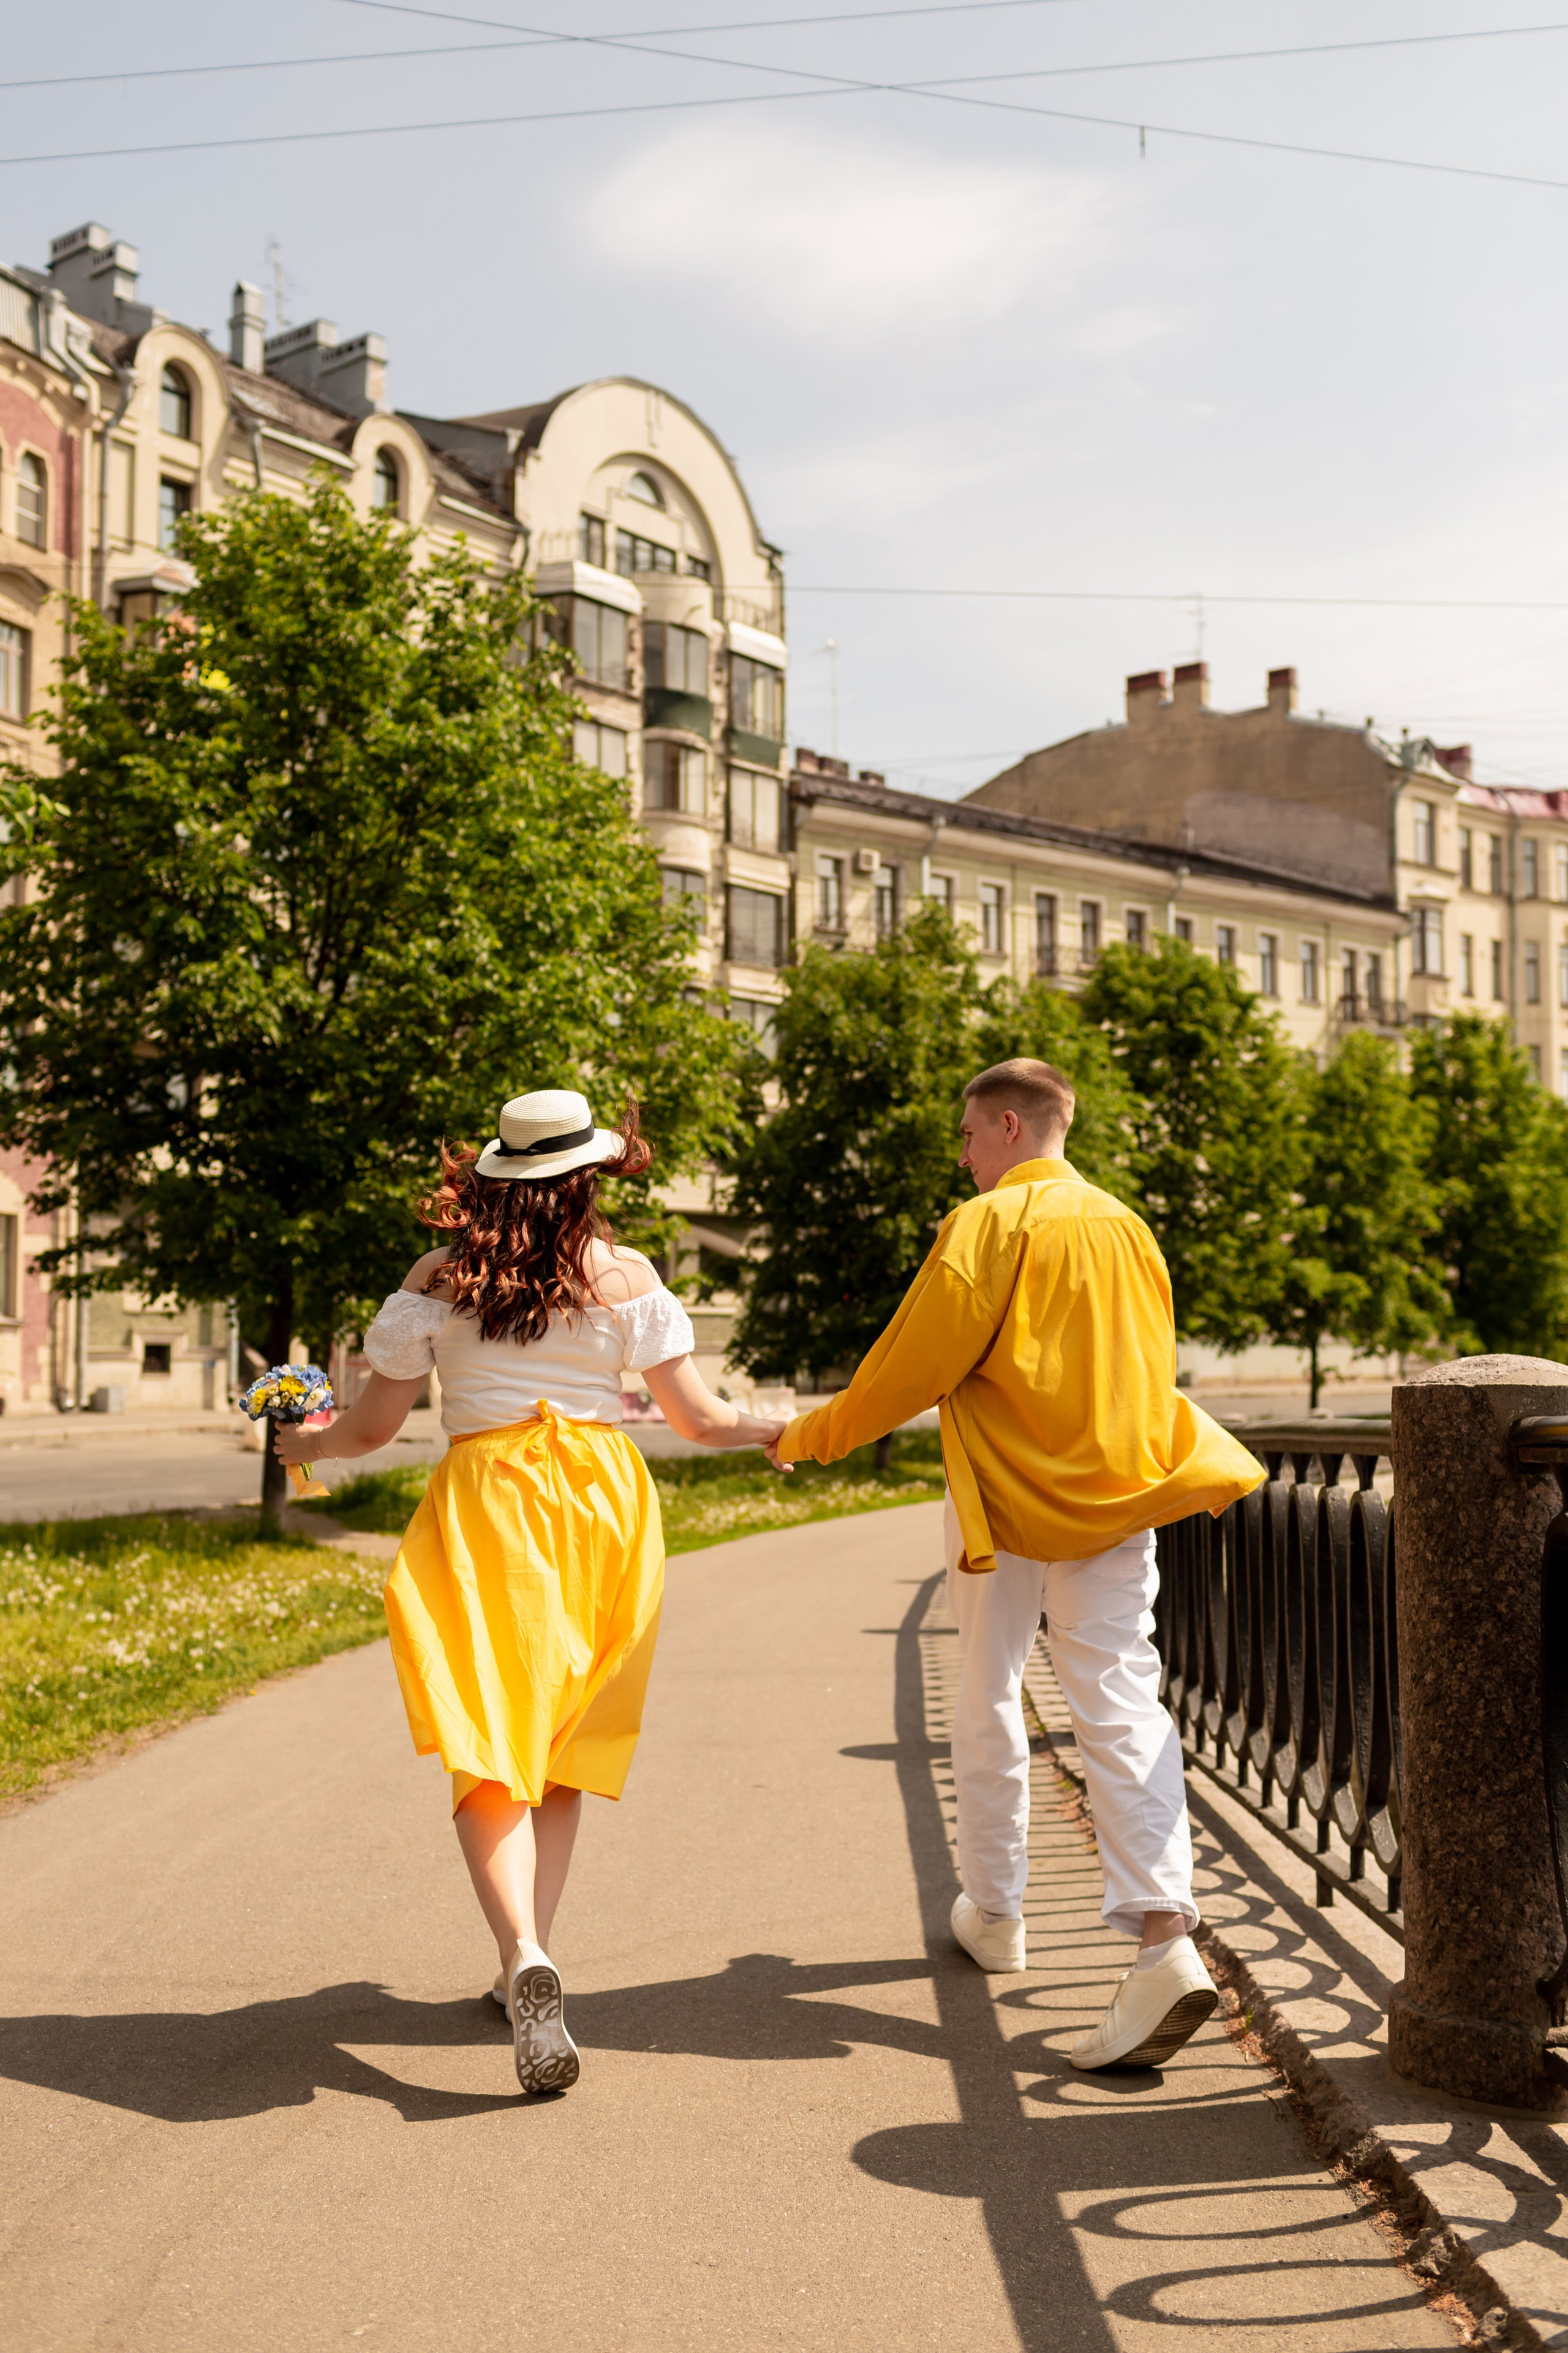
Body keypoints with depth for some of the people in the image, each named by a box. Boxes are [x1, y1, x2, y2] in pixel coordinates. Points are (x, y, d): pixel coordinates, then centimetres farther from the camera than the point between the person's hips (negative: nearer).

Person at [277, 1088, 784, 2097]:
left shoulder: (439, 1277, 1)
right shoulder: (627, 1275, 2)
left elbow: (375, 1424, 5)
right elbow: (699, 1418, 2)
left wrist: (312, 1443, 27)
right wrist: (784, 1431, 22)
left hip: (484, 1504, -2)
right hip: (604, 1503, 2)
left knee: (488, 1746, -4)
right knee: (563, 1743, 15)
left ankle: (528, 1958, -25)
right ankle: (529, 1964, 18)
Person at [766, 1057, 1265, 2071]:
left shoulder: (990, 1224, -8)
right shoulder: (1125, 1225, 10)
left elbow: (915, 1364, -10)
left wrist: (813, 1435, 3)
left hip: (1010, 1498, -4)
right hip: (1116, 1495, 4)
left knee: (991, 1704, 14)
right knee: (1122, 1708, -4)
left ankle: (994, 1911, 27)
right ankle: (1165, 1936, -20)